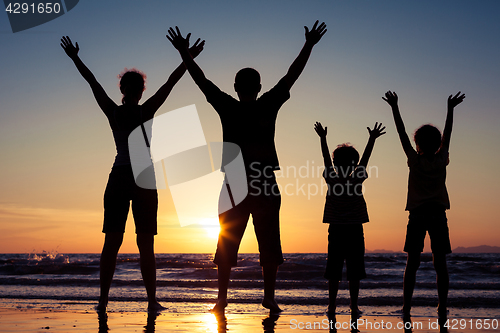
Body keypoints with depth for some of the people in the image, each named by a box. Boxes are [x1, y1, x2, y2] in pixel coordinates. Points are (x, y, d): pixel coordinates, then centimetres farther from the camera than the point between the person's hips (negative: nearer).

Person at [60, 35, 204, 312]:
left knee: (111, 242, 4)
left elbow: (93, 82, 11)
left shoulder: (112, 112, 2)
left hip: (118, 178, 3)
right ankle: (152, 300, 1)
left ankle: (103, 300, 3)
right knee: (145, 244, 0)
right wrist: (188, 59, 2)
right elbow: (170, 83, -3)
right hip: (143, 179, -3)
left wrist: (75, 58, 20)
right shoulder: (146, 111, -4)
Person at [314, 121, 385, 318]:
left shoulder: (331, 180, -3)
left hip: (336, 230, 1)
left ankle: (332, 306, 3)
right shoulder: (357, 180, -5)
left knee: (333, 270, 4)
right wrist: (372, 138, 13)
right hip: (355, 230, -1)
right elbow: (365, 158, 4)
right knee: (354, 271, 2)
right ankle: (354, 307, 3)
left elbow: (326, 158, 8)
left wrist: (322, 137, 18)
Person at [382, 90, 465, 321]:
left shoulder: (415, 160, -1)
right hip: (438, 215, 2)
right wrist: (450, 109, 25)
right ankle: (442, 309, 1)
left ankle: (406, 308, -4)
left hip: (417, 215, -1)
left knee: (412, 263, -1)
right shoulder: (441, 160, 3)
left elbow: (402, 133, 3)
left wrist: (395, 107, 9)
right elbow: (447, 135, 15)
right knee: (440, 263, 2)